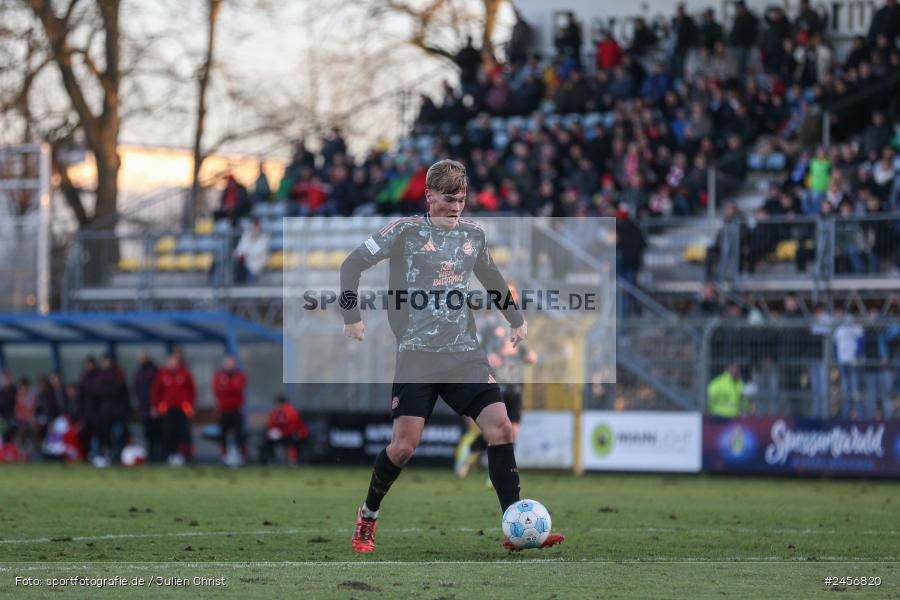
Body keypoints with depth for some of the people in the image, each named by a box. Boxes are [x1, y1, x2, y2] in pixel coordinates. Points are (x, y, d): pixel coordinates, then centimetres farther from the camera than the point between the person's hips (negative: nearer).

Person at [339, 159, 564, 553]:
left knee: (500, 428, -11)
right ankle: (367, 516, 15)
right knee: (405, 445, -11)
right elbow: (352, 265, 3)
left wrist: (516, 319, 29)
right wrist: (352, 317, -4)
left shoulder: (473, 235, 12)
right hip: (418, 354, -4)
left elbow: (491, 278, 31)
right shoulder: (406, 231, -2)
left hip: (465, 354, 4)